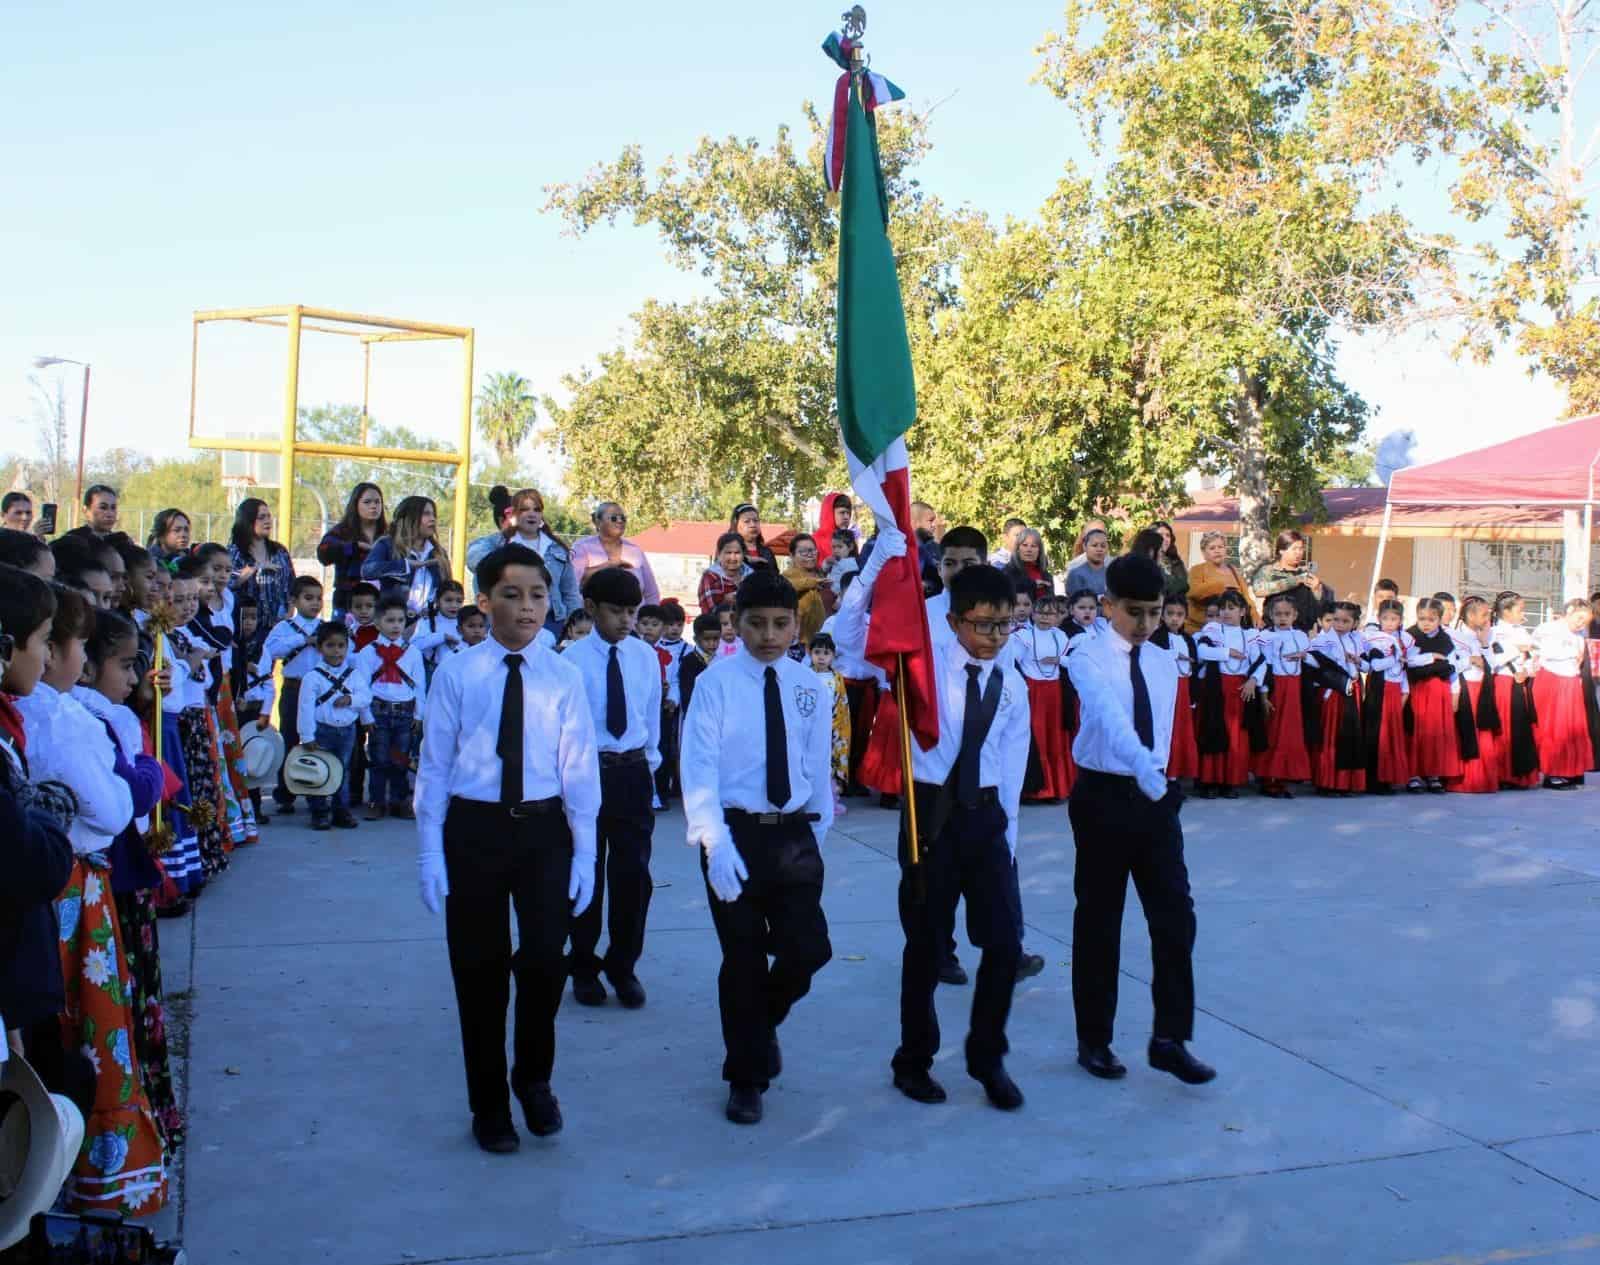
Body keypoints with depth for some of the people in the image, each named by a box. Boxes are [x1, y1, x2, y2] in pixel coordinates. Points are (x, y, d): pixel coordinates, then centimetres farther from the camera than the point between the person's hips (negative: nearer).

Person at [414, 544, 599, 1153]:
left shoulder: (562, 677, -1)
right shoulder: (456, 674, -3)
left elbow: (579, 769, -1)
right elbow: (434, 766, -1)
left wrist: (584, 853, -4)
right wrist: (429, 853, -4)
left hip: (544, 829, 0)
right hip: (474, 829, 0)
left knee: (545, 960, -9)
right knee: (479, 970, 10)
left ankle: (534, 1078, 22)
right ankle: (489, 1105, 30)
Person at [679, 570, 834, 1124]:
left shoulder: (808, 685, 3)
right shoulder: (716, 682, -7)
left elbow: (818, 765, 8)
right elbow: (699, 768, -11)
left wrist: (817, 833, 7)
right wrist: (715, 842, -20)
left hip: (793, 834, 3)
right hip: (735, 833, -3)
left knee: (809, 948, -3)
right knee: (743, 959, 6)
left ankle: (764, 1024, 31)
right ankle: (746, 1079, 25)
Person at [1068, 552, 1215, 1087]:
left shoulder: (1166, 665, 9)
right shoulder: (1088, 658, -12)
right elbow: (1110, 719, -31)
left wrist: (1159, 779, 9)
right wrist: (1146, 774, -45)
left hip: (1158, 796, 5)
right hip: (1103, 796, -5)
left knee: (1175, 917, 2)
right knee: (1098, 923, 5)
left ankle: (1170, 1039, 13)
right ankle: (1094, 1041, 18)